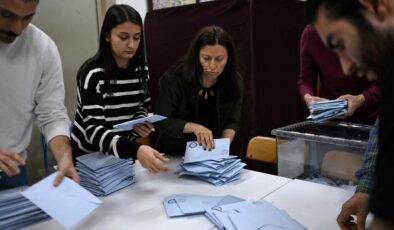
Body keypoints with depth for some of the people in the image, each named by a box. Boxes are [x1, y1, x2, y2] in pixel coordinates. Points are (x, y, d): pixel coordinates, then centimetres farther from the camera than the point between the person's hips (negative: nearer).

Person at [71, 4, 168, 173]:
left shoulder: (140, 70, -2)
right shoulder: (93, 74, -19)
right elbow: (94, 129, -27)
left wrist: (140, 122, -12)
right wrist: (136, 150, -42)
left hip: (122, 154, 4)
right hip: (89, 156, -4)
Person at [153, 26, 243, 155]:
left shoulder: (234, 82, -7)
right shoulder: (175, 77, -17)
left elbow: (232, 121, 5)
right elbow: (160, 121, -15)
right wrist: (193, 127, -29)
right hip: (174, 154, -3)